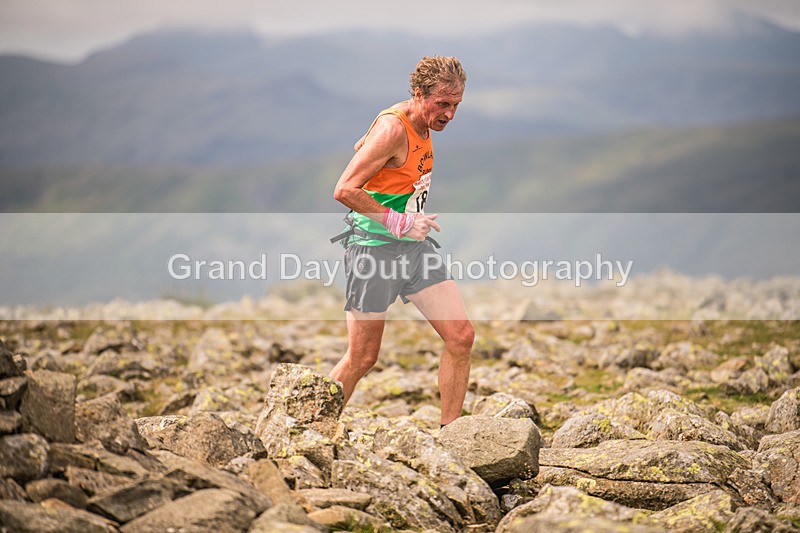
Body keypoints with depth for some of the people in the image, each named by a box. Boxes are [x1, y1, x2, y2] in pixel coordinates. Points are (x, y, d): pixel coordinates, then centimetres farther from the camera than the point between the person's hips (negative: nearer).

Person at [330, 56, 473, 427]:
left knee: (461, 335, -3)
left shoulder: (424, 124, 8)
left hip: (415, 245, 8)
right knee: (362, 358, 0)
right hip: (375, 249, -8)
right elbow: (344, 190, -27)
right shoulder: (393, 129, -21)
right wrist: (399, 223, -25)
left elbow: (361, 146, 24)